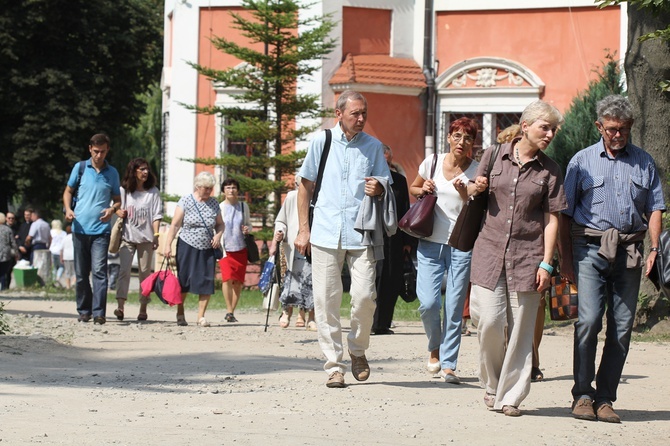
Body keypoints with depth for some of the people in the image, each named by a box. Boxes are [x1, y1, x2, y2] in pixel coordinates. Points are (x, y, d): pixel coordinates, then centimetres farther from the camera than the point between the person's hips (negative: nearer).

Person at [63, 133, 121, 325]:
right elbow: (68, 192, 14)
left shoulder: (112, 173, 9)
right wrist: (68, 209, -6)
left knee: (99, 271, -12)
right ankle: (84, 310, 17)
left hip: (101, 230, -1)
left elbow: (118, 199, 15)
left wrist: (112, 209, -9)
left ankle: (99, 312, -16)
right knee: (81, 273, 7)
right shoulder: (80, 168, 7)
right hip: (80, 228, 1)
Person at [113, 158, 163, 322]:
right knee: (124, 270, -12)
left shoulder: (153, 192, 7)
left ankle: (143, 308, 9)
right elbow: (116, 208, 14)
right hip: (127, 236, -1)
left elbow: (156, 216, 4)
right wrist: (119, 212, -10)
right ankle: (120, 305, -21)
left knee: (145, 272, 4)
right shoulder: (124, 190, 7)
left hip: (146, 237, 1)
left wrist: (156, 236, -5)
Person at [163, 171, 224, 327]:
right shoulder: (185, 201, -4)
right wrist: (168, 245, -10)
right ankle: (180, 314, 20)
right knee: (184, 282, 2)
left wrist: (218, 235, -4)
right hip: (187, 246, -3)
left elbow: (220, 224, 17)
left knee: (206, 283, -5)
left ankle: (201, 317, 4)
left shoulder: (214, 203, 7)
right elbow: (175, 225, -5)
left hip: (207, 249, 3)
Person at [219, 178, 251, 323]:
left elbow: (248, 224, 19)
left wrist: (247, 229, -6)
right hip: (225, 249, -3)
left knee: (238, 282, 2)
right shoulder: (219, 207, 0)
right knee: (227, 278, -17)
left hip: (241, 249, 3)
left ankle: (232, 312, 13)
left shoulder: (243, 206, 8)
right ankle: (229, 311, -11)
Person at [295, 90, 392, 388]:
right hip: (325, 233, 0)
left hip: (361, 232, 0)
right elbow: (305, 184, 12)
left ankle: (358, 350, 15)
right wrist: (303, 229, 7)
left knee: (364, 296, -11)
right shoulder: (321, 141, 7)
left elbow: (386, 188, 13)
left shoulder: (373, 146, 9)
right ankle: (333, 366, 7)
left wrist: (378, 189, -12)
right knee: (326, 301, -1)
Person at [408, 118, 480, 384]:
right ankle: (435, 349, 19)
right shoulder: (432, 163, 4)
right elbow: (413, 189, 21)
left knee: (455, 307, -4)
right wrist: (423, 190, -1)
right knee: (428, 303, -9)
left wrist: (464, 193, -20)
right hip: (430, 242, 1)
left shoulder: (476, 171, -1)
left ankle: (448, 364, 4)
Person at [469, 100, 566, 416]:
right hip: (490, 248, 0)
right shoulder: (494, 156, 5)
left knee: (521, 328, -2)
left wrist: (546, 263, -5)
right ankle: (492, 384, 16)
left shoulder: (549, 171, 3)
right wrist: (476, 188, -4)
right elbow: (477, 193, 20)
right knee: (490, 321, -6)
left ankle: (510, 396, 7)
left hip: (527, 254, 0)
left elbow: (552, 219, 2)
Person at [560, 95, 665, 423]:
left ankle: (605, 398, 7)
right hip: (591, 248, -2)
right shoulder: (582, 161, 8)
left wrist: (653, 248, -2)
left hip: (629, 250, 2)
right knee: (588, 320, -14)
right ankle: (583, 394, -6)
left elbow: (655, 208, 12)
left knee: (622, 327, 0)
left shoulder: (644, 162, 14)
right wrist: (565, 258, 2)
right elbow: (565, 213, 7)